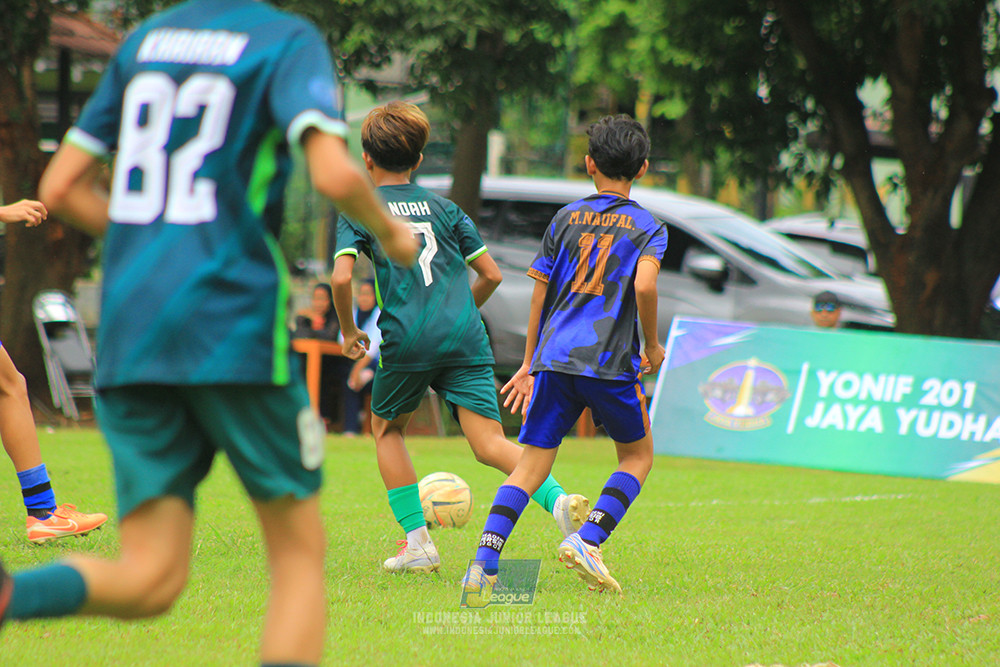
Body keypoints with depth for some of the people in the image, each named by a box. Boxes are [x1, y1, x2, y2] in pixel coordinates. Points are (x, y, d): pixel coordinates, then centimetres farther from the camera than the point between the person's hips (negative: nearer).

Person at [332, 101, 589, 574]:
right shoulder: (442, 207, 18)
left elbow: (341, 276, -7)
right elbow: (491, 274, 14)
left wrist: (348, 331, 8)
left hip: (406, 339, -2)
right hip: (465, 337, 2)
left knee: (387, 428, 22)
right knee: (489, 443, -5)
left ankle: (418, 542, 13)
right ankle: (558, 500, -31)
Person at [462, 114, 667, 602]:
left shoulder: (565, 219, 13)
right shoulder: (648, 227, 4)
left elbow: (540, 293, 14)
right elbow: (644, 286, -14)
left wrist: (529, 365, 21)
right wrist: (653, 347, 2)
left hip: (554, 358, 3)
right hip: (611, 360, -3)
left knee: (531, 465, 3)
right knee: (637, 456, 17)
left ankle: (485, 561, -14)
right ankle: (588, 540, -4)